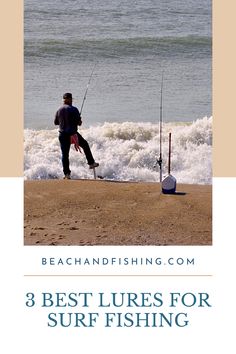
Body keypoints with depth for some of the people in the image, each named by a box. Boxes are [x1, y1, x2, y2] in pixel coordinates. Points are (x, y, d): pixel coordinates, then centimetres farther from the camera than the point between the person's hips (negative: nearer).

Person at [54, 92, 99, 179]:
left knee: (64, 154, 6)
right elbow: (79, 122, -12)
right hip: (73, 134, -3)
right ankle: (91, 163, 23)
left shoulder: (59, 110, 3)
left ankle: (67, 174, 4)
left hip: (62, 134, 3)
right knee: (85, 145, 19)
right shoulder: (73, 109, -11)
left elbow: (55, 122, 10)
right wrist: (79, 121, 10)